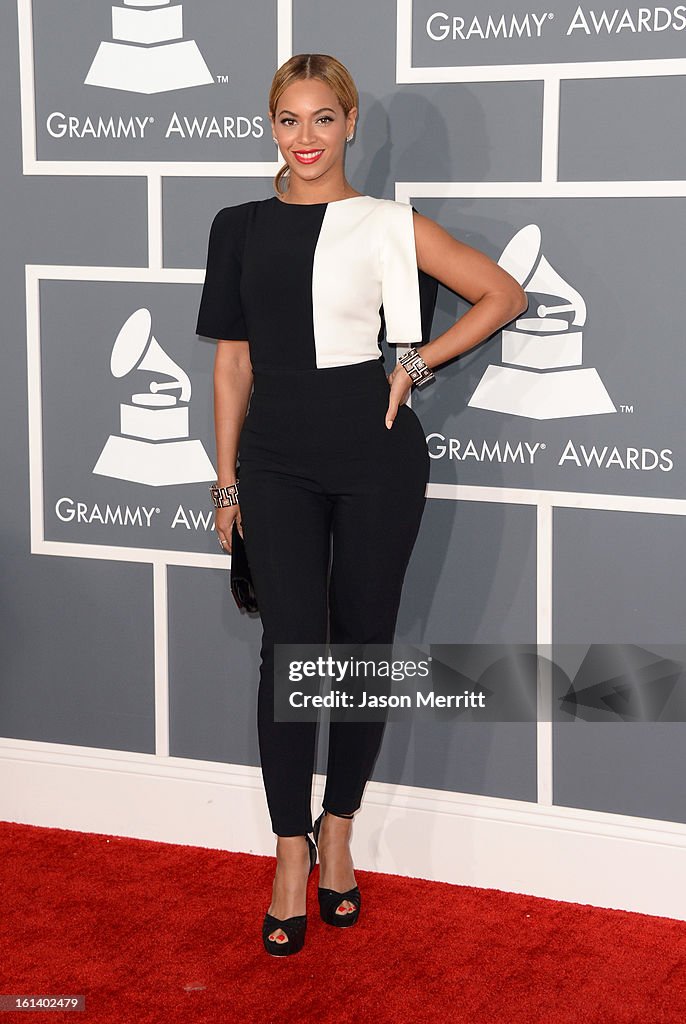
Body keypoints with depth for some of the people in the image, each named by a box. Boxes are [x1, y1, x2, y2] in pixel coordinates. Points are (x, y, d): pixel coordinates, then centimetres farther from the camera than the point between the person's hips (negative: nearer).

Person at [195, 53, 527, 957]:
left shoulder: (390, 226, 1)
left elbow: (503, 294, 5)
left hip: (375, 458, -1)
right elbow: (233, 360, 10)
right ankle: (291, 857, 2)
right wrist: (227, 481, 9)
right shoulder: (241, 229, 8)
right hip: (278, 462, 1)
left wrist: (416, 365, -2)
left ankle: (338, 832, 23)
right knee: (290, 649, -6)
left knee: (361, 644, 6)